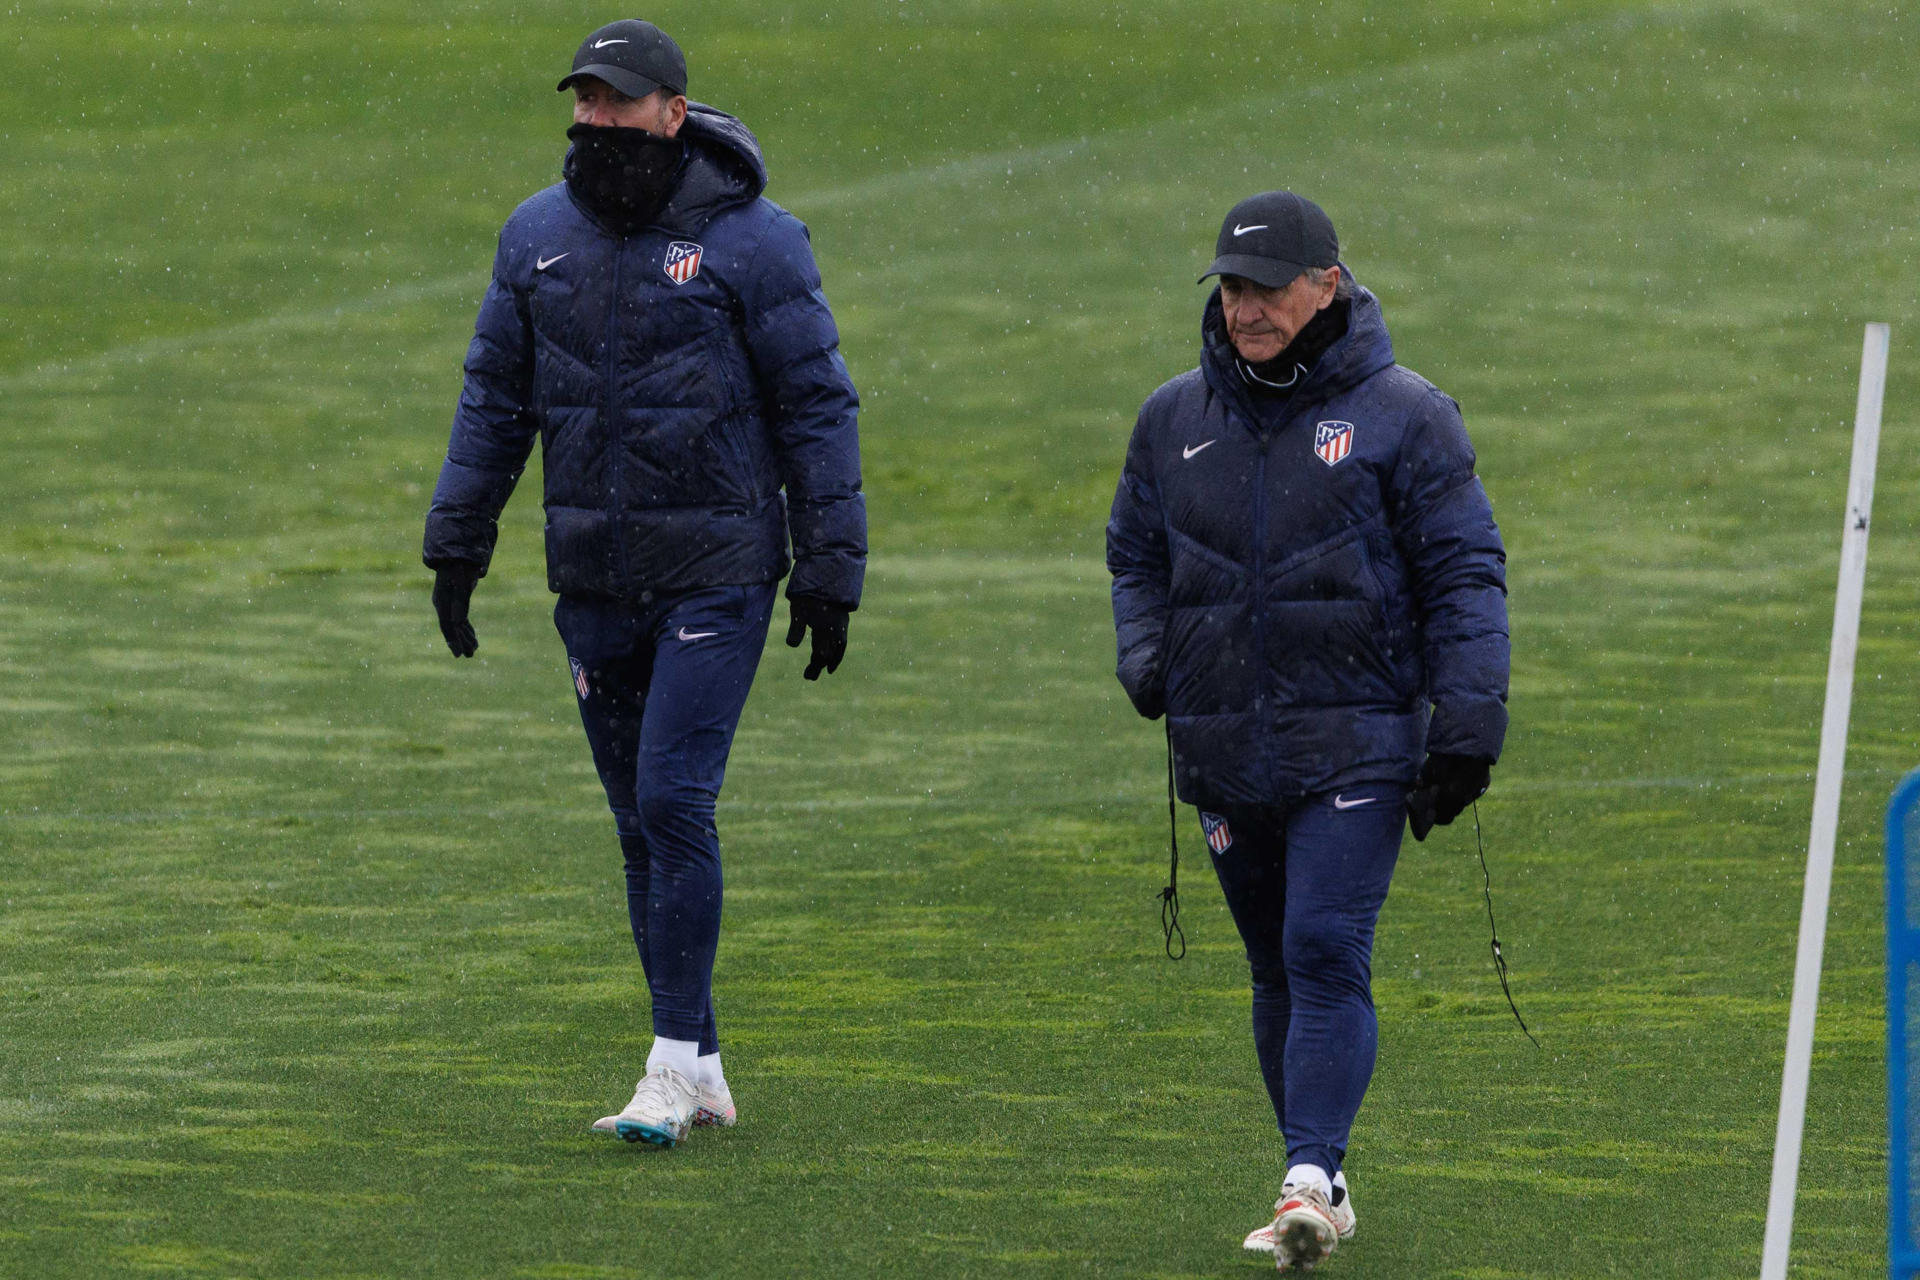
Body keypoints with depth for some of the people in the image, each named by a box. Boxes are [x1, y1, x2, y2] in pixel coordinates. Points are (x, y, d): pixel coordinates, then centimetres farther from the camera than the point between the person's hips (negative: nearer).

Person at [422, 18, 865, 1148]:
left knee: (675, 800, -14)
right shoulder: (541, 237, 6)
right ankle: (701, 1070, 15)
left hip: (717, 577, -5)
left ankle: (675, 1061, -9)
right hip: (596, 585, 5)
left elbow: (817, 407, -5)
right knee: (643, 822, 8)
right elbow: (496, 398, 15)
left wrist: (830, 576, -7)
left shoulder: (752, 241, -8)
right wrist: (457, 544, 10)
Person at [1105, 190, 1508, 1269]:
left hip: (1355, 753, -5)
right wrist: (1146, 658, 2)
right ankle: (1321, 1189, 18)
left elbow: (1464, 574, -2)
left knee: (1327, 958, -16)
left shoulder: (1402, 416, -2)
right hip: (1225, 754, 5)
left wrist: (1467, 724, -10)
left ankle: (1310, 1175, -21)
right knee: (1278, 971, 10)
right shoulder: (1177, 419, 11)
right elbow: (1138, 559, 22)